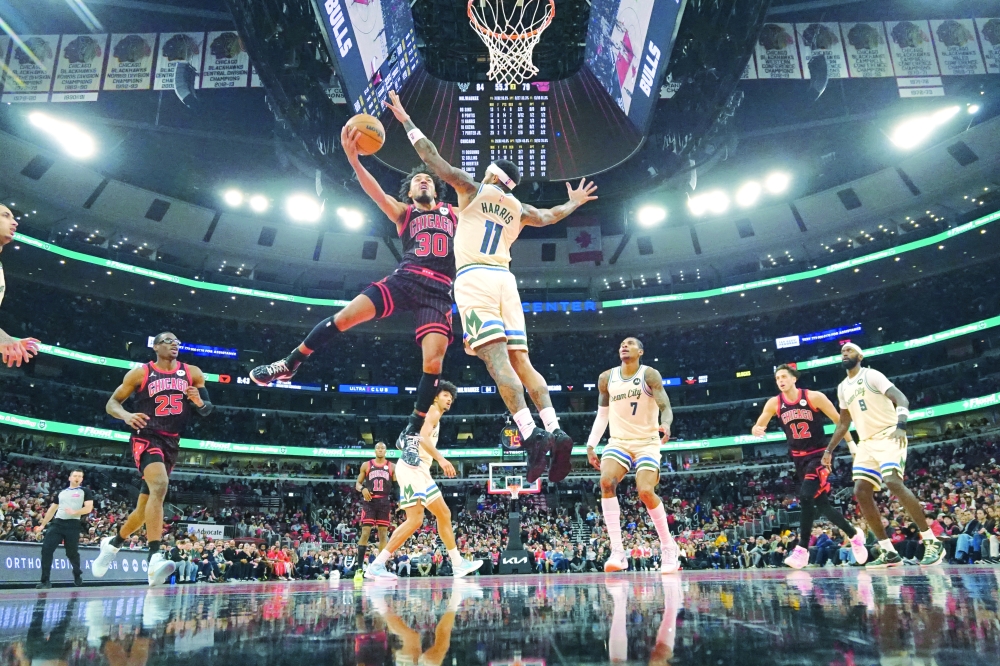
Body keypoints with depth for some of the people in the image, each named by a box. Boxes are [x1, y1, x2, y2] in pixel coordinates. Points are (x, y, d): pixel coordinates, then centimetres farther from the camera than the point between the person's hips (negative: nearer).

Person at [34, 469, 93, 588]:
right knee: (46, 550, -9)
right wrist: (43, 524, 21)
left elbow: (88, 508, -5)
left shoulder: (85, 491, 6)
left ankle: (77, 575, 29)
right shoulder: (61, 492, 19)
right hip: (57, 523, 4)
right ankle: (45, 581, -3)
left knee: (72, 553, 6)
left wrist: (74, 512, -20)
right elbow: (52, 509, 25)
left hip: (73, 525, -4)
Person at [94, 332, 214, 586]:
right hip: (146, 438, -5)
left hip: (171, 443, 5)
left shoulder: (193, 373, 6)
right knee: (159, 485, -32)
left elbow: (207, 410, 9)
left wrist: (199, 402, -14)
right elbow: (112, 403, 3)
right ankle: (155, 560, -37)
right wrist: (126, 415, -19)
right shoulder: (140, 373, 0)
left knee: (145, 507, 14)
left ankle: (112, 543, 43)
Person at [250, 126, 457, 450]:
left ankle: (412, 432, 0)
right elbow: (377, 193, 1)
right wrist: (353, 159, -13)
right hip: (405, 278, 0)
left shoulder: (454, 214, 25)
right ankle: (288, 365, 5)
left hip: (439, 291, 1)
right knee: (346, 316, -14)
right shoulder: (404, 213, 18)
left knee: (433, 361, -15)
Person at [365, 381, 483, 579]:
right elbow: (423, 437, -20)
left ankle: (458, 564, 19)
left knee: (444, 514, 12)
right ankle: (376, 566, -13)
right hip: (412, 467, -11)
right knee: (415, 519, -16)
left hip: (419, 470, 11)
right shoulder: (433, 411, -3)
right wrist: (441, 459, -28)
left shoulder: (434, 417, 26)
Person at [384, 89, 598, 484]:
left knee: (496, 359, -15)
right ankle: (555, 432, -7)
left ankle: (531, 436, -26)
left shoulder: (473, 189, 10)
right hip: (504, 280, 5)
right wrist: (575, 202, 61)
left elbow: (433, 159, 9)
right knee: (520, 362, 4)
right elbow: (549, 217, 41)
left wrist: (406, 121, 19)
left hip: (474, 278, -5)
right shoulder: (519, 209, 23)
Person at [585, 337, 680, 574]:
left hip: (647, 442, -3)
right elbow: (602, 414, 13)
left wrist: (665, 424, -40)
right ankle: (617, 551, -19)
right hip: (618, 441, 3)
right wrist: (591, 445, 8)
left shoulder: (649, 375, -8)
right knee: (606, 481, -24)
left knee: (645, 491, -22)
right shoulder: (607, 378, 4)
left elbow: (666, 407, -17)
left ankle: (669, 547, 3)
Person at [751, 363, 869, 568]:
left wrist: (851, 444, -1)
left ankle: (802, 550, -14)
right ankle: (854, 535, 32)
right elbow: (758, 427, 1)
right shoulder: (774, 404, -2)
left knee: (806, 497, -22)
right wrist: (757, 430, -23)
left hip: (819, 455, -4)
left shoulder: (814, 397, -11)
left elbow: (838, 420, -2)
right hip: (799, 458, 4)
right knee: (822, 505, 8)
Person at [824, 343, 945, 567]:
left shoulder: (871, 375, -6)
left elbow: (901, 399, -18)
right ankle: (889, 552, 2)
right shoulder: (842, 388, 15)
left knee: (893, 482, -26)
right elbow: (844, 422, 23)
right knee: (861, 492, -3)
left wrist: (901, 425, -36)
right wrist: (829, 450, 19)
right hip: (867, 442, 8)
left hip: (888, 435, -8)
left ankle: (932, 543, -16)